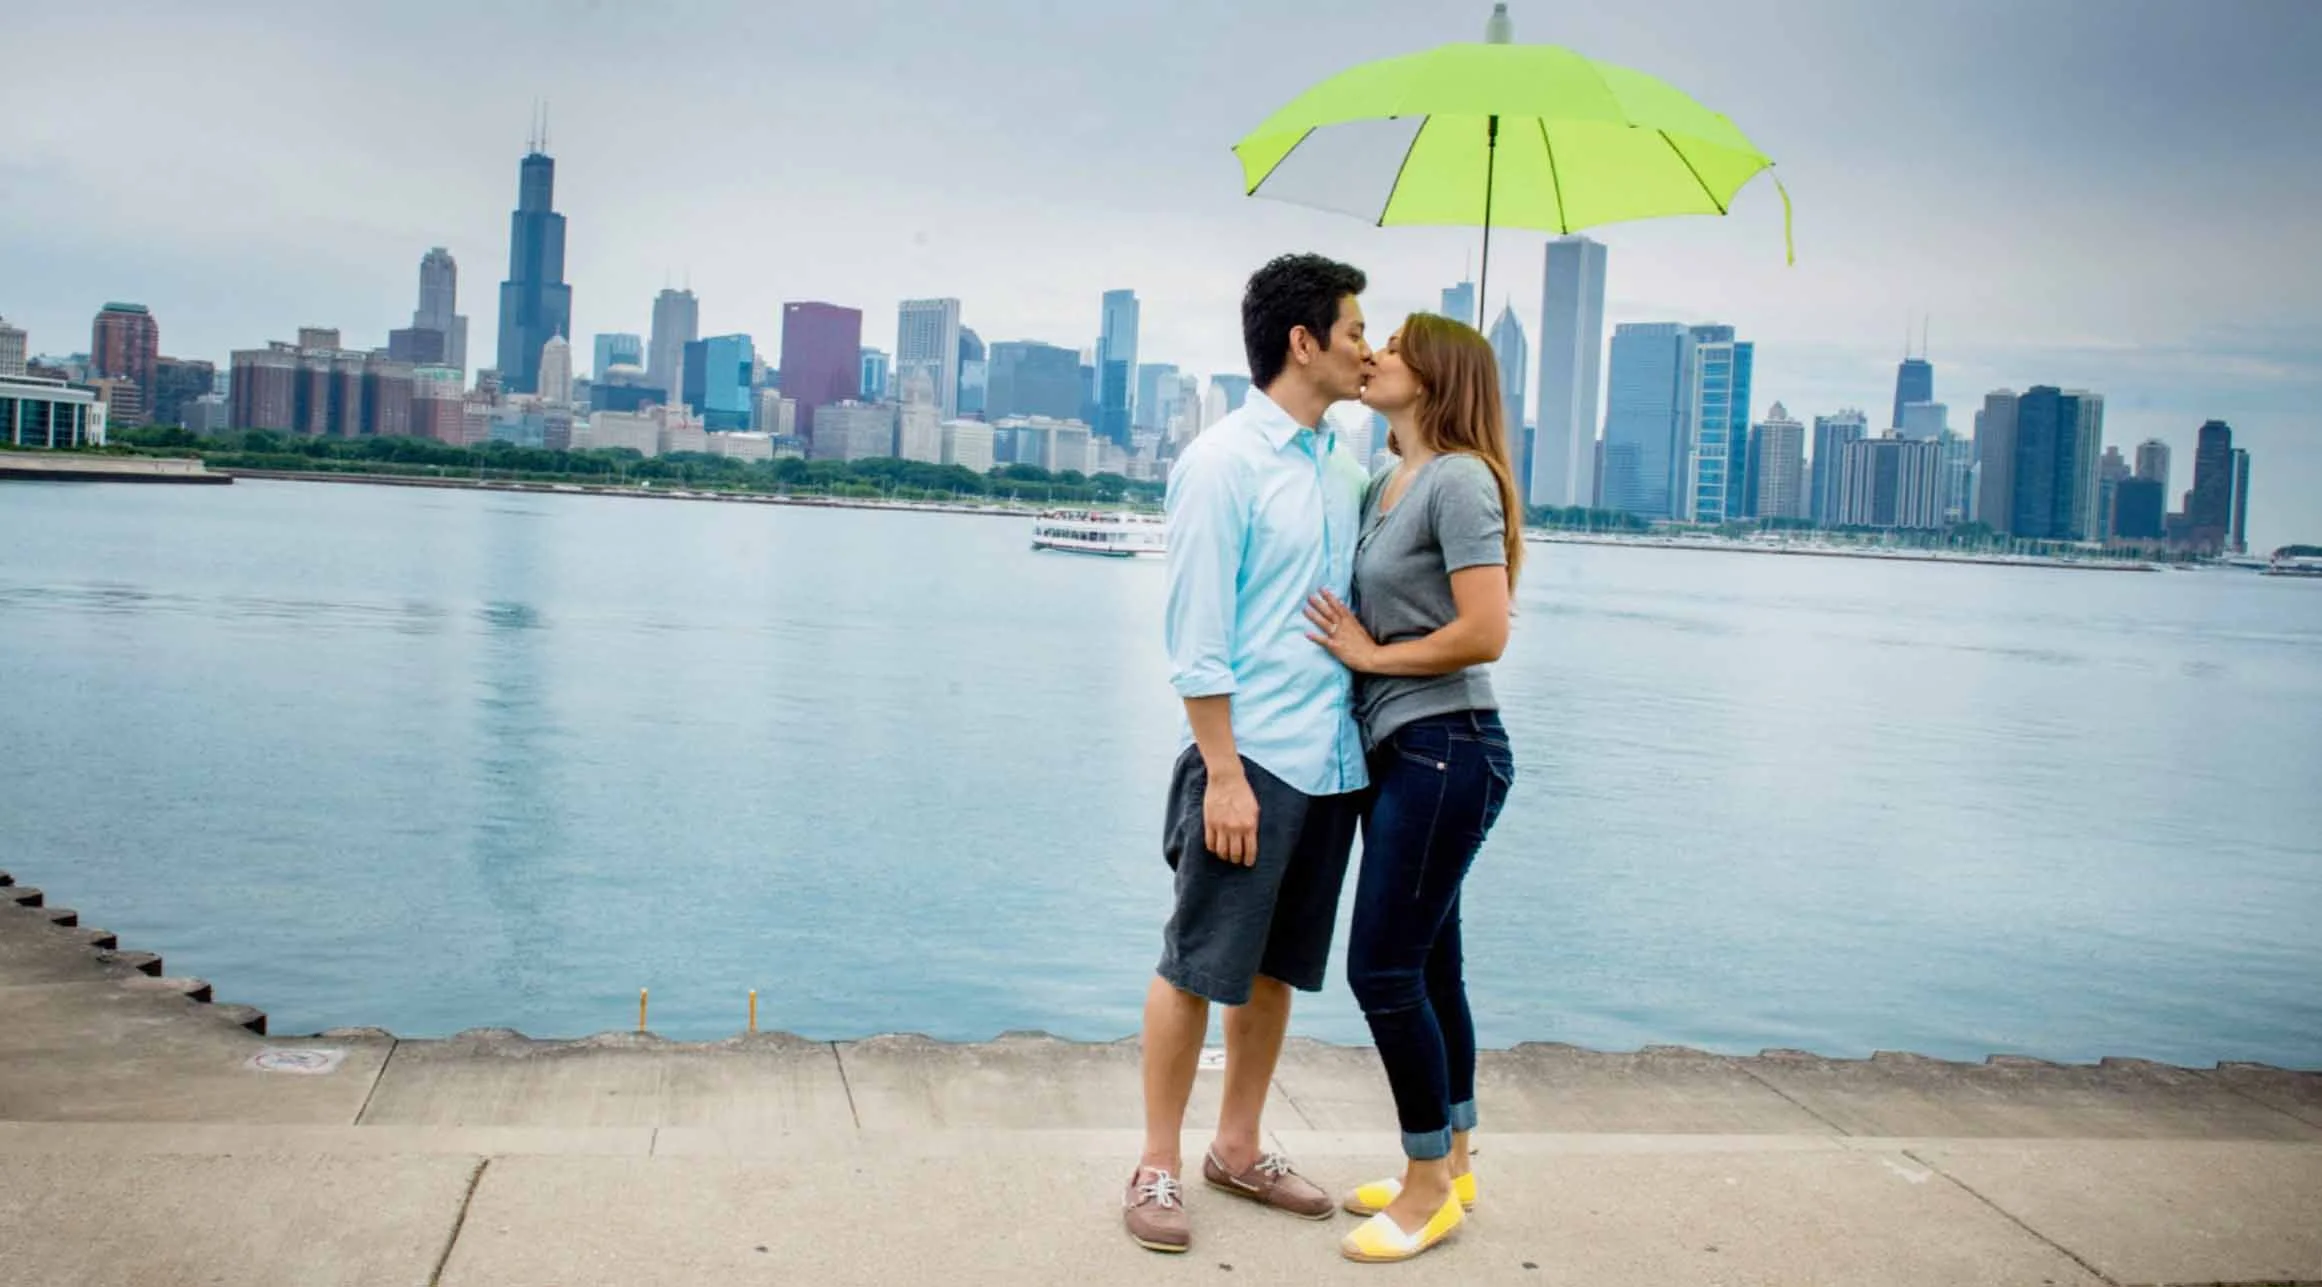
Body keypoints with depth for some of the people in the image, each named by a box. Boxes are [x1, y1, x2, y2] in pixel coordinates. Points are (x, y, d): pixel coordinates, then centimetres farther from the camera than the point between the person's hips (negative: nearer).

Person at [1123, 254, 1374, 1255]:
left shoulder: (1345, 469, 12)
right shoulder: (1224, 461, -9)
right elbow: (1197, 635, -13)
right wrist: (1223, 774, -16)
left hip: (1332, 763, 7)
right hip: (1253, 758, -7)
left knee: (1278, 969, 15)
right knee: (1197, 967, 1)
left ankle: (1238, 1150, 28)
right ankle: (1157, 1167, 13)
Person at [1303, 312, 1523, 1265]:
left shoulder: (1459, 480, -13)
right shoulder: (1383, 487, 13)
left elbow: (1486, 634, -20)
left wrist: (1371, 655, -10)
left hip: (1445, 750, -9)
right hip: (1399, 751, 9)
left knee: (1384, 967, -5)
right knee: (1427, 966, 14)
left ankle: (1431, 1188, 10)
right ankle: (1450, 1167, 27)